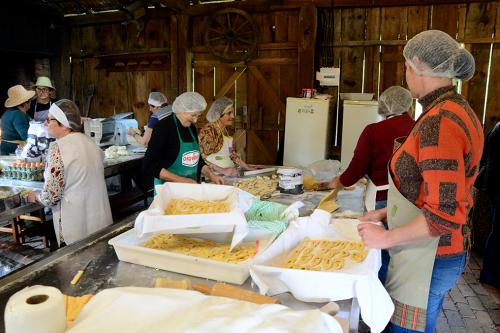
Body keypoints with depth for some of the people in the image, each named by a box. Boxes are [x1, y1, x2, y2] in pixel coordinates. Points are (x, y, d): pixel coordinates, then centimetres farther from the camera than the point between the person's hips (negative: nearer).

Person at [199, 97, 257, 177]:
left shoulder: (225, 131, 14)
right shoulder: (208, 130, -10)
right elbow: (202, 159, -16)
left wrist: (248, 168, 14)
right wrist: (223, 171, -24)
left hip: (229, 176, 8)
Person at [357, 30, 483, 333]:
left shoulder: (439, 123, -24)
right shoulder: (456, 109, 7)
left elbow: (444, 216, -27)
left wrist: (386, 238, -16)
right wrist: (386, 213, 15)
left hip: (427, 259, -9)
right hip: (434, 254, 9)